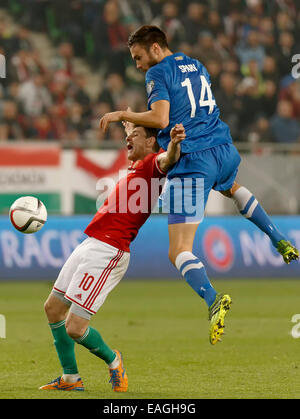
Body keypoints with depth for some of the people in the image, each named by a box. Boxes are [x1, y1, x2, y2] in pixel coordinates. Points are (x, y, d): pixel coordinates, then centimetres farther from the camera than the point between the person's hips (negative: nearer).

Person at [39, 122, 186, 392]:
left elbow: (167, 160, -32)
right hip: (91, 246, 11)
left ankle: (113, 361, 15)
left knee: (74, 328, -12)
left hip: (107, 253, -11)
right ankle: (70, 378, 29)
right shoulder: (136, 166, 20)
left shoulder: (152, 162, -8)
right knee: (53, 308, 19)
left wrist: (174, 143, -55)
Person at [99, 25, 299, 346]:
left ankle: (212, 298, -36)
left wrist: (122, 115, -3)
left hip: (193, 160, -8)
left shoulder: (158, 73, -4)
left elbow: (160, 118, -16)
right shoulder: (197, 66, 20)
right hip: (224, 151, 8)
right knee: (230, 187, 45)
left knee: (178, 252, -9)